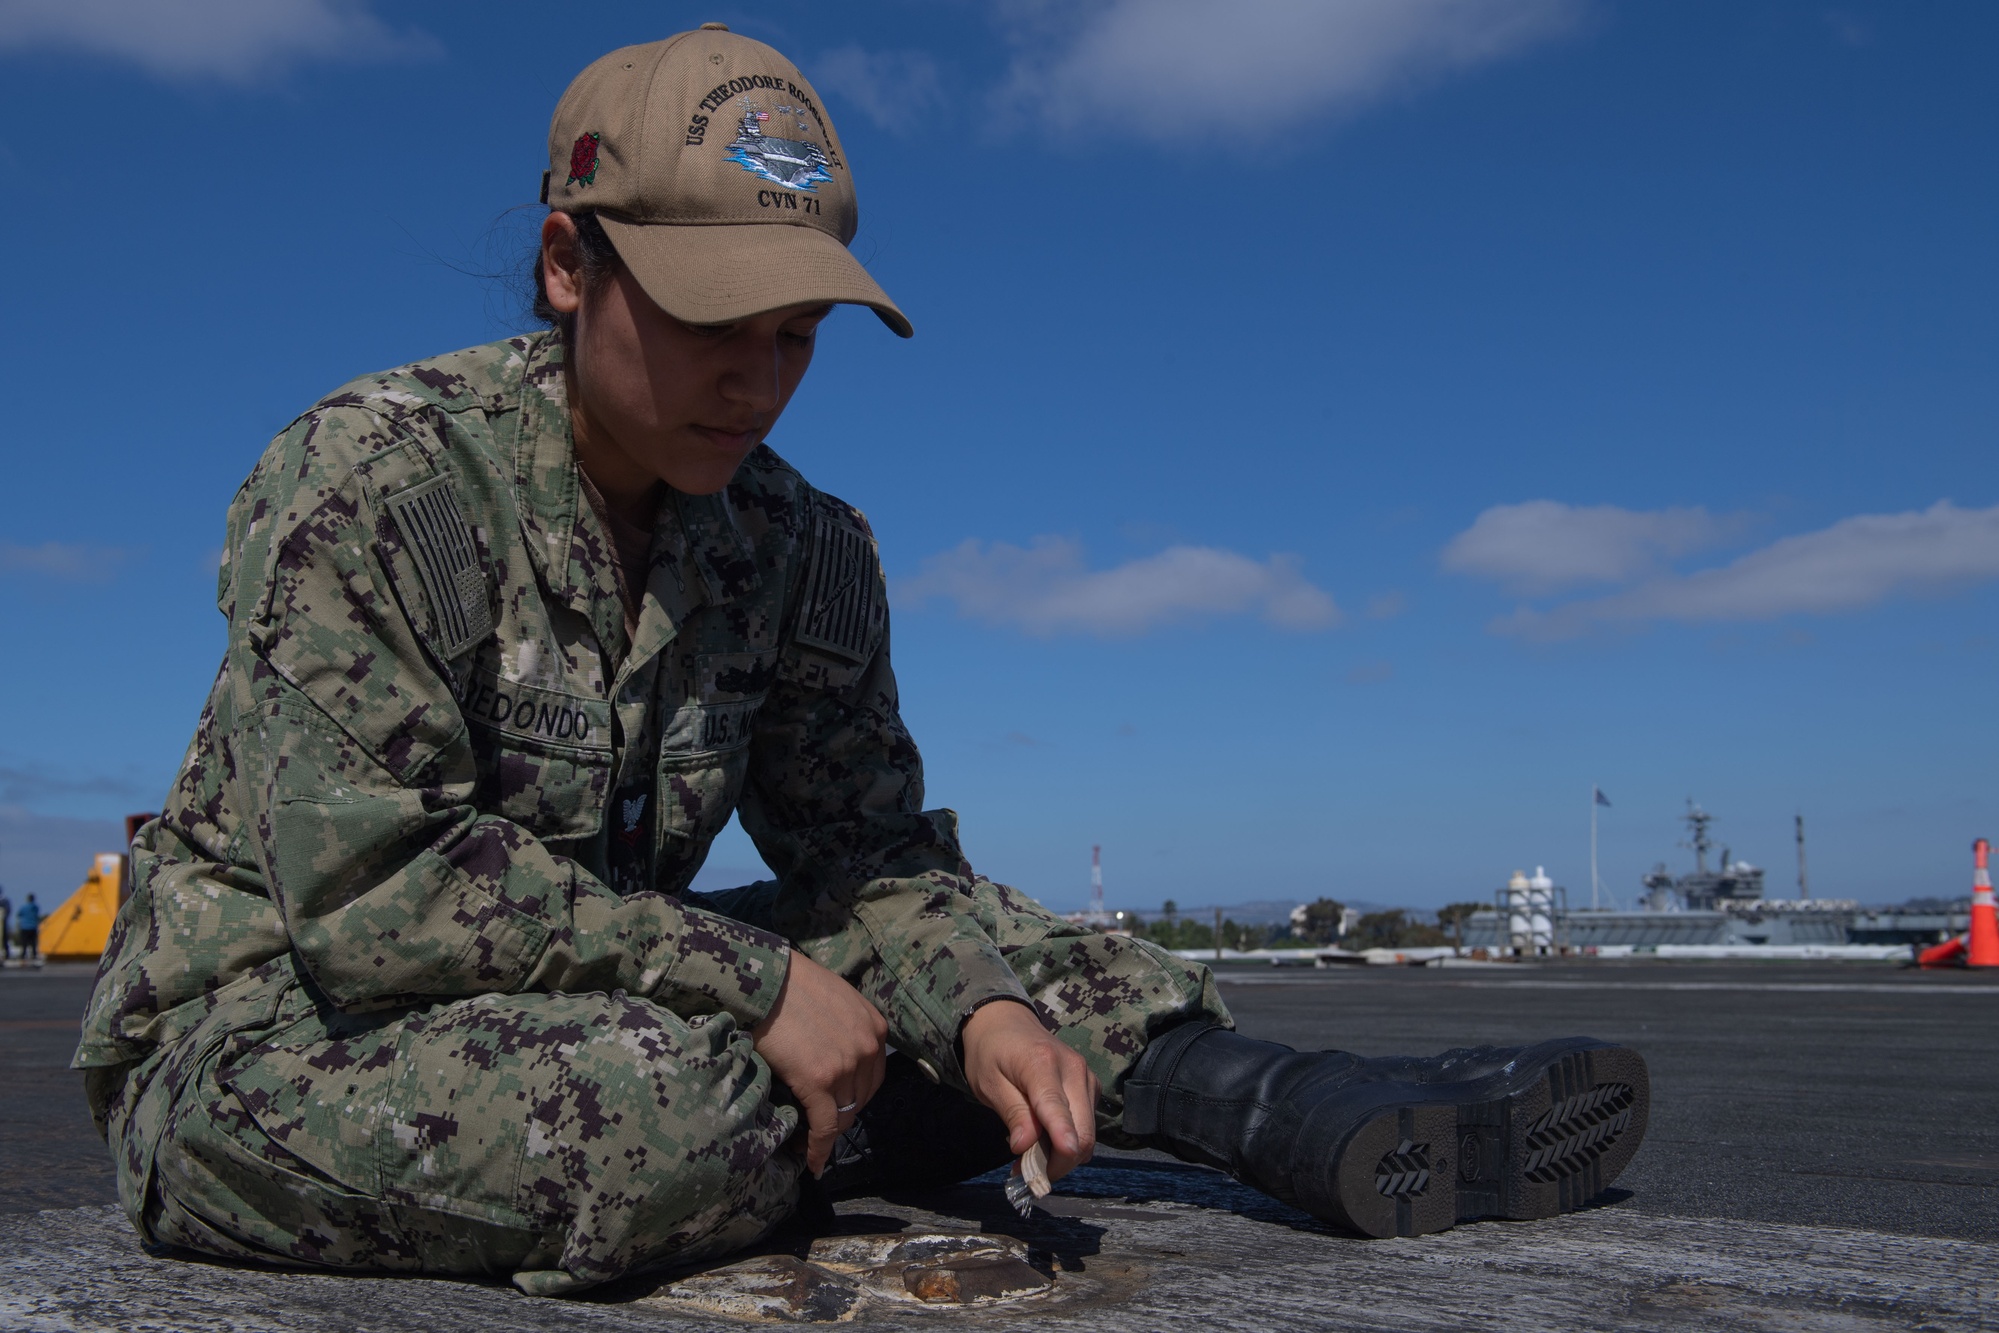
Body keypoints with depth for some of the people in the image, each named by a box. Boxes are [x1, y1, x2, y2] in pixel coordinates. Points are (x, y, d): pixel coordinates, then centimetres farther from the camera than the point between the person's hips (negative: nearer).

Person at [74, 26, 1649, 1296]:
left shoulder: (803, 549, -1)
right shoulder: (374, 478, -20)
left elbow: (871, 857, 0)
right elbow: (371, 892, -27)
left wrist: (981, 1004, -22)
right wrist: (750, 981, -27)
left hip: (612, 1013, 6)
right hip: (263, 1039, -6)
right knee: (657, 1106, -37)